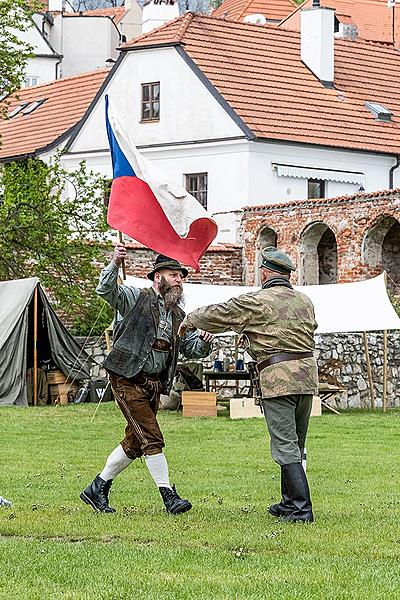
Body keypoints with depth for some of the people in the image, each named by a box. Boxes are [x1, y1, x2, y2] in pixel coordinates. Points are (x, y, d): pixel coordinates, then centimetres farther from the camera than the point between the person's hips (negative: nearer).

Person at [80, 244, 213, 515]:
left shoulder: (178, 315, 17)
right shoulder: (136, 298, -4)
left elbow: (191, 348, 12)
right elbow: (105, 290, -19)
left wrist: (203, 342, -11)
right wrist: (115, 264, -35)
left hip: (154, 384, 8)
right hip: (128, 379, -8)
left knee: (135, 443, 11)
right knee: (151, 438, -11)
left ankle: (97, 490, 23)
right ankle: (169, 495, -8)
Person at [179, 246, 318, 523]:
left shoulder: (256, 302, -4)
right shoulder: (305, 302, 15)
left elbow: (217, 316, 4)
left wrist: (190, 320, 24)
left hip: (278, 378, -7)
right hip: (308, 375, 7)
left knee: (285, 446, -6)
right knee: (296, 445, 16)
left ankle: (301, 508, -12)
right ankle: (290, 502, 23)